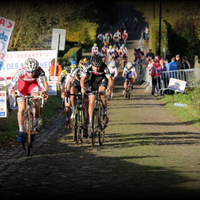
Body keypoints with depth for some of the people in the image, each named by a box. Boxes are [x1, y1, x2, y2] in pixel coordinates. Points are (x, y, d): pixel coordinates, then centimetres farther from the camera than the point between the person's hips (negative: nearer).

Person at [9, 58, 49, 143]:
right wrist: (12, 92, -62)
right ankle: (21, 132, 6)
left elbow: (41, 84, -33)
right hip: (22, 84, -1)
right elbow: (12, 84, -41)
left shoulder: (40, 72, -35)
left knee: (36, 100, -27)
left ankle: (36, 123, -12)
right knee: (21, 109, -8)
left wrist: (44, 92, -54)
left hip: (33, 84, 1)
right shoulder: (20, 72, -38)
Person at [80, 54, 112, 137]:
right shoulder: (88, 68, -30)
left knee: (101, 92, -32)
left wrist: (109, 88, -52)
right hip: (93, 80, 2)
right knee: (91, 103, -6)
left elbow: (110, 79, -34)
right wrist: (83, 87, -49)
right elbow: (82, 79, -30)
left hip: (102, 79, -2)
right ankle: (90, 123, 3)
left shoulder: (104, 68, -34)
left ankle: (105, 114, -15)